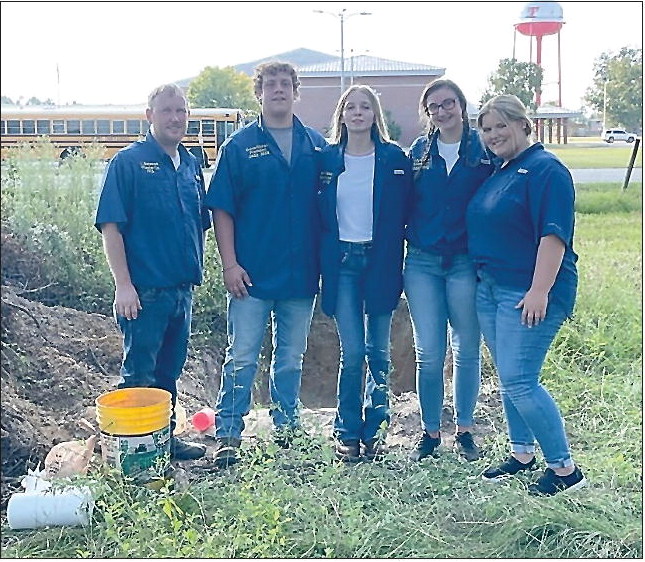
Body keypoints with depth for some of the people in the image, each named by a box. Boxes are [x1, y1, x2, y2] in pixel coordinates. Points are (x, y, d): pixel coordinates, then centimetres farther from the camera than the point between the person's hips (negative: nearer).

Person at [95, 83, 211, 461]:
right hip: (145, 289, -6)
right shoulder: (129, 162, -8)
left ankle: (166, 439, 31)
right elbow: (111, 225, -13)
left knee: (169, 372, 17)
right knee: (140, 375, 2)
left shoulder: (192, 165, 11)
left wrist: (196, 274, 14)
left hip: (182, 288, 7)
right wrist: (124, 285, -18)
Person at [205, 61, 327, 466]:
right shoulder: (239, 146, 0)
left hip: (301, 273, 3)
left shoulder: (316, 145, 8)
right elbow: (222, 209, -2)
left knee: (291, 357, 13)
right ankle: (228, 435, 11)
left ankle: (287, 426, 27)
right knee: (242, 357, 1)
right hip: (252, 273, -3)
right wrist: (230, 263, -10)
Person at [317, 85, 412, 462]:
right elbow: (319, 215, 8)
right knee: (352, 351, -2)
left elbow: (405, 212, 3)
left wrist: (395, 257, -3)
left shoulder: (394, 158, 3)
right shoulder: (327, 159, 6)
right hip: (342, 261, 0)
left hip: (381, 261, 0)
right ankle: (348, 432, 12)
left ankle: (376, 429, 19)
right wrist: (323, 258, 2)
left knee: (378, 350, 6)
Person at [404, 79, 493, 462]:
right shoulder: (418, 152, 8)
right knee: (429, 354, 3)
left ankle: (465, 429, 25)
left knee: (466, 350, 9)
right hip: (422, 262, 2)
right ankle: (430, 431, 18)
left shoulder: (485, 150, 0)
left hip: (466, 262, -1)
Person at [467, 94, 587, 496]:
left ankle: (566, 469, 3)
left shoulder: (545, 169, -12)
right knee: (509, 380, 15)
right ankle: (522, 454, 30)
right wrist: (482, 277, 18)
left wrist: (540, 290, -24)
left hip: (529, 293, -9)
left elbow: (554, 235, -20)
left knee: (519, 383, -10)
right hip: (490, 289, 9)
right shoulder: (497, 172, 16)